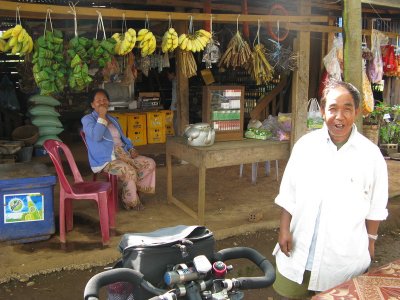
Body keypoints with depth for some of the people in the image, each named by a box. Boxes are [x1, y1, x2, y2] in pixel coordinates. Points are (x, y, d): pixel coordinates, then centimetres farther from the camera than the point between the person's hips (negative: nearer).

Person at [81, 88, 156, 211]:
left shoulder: (113, 119, 22)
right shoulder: (87, 119, 0)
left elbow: (123, 138, 26)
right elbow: (96, 136, -20)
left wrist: (131, 149, 6)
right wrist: (101, 116, -16)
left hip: (123, 155, 8)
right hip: (105, 160, -7)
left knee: (150, 163, -9)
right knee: (130, 172, -31)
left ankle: (133, 188, -1)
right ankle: (130, 201, -7)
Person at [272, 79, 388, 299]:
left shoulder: (370, 154, -9)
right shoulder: (306, 145, -5)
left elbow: (375, 206, 0)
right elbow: (288, 193, 1)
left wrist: (370, 240, 6)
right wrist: (284, 229, -1)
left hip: (345, 252, -1)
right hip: (300, 246, 2)